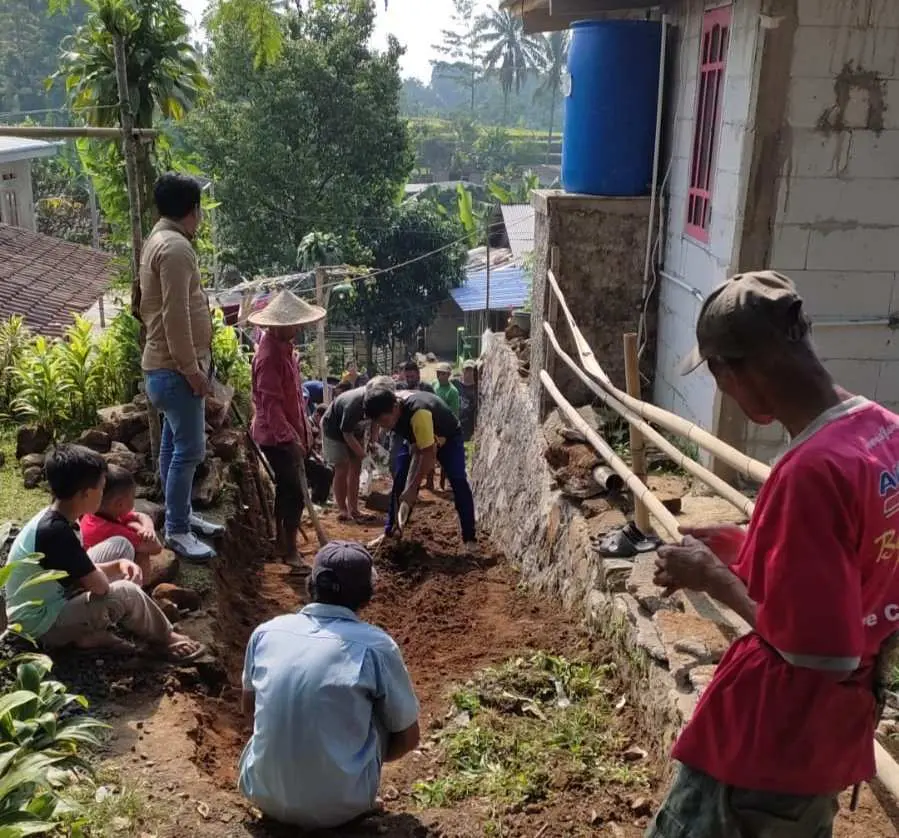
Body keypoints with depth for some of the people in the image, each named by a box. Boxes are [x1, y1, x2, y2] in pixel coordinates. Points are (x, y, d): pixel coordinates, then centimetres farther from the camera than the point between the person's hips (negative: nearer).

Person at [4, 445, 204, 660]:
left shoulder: (54, 519, -1)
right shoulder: (56, 531, -31)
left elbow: (85, 571, 9)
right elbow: (100, 586, -29)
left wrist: (118, 564, -9)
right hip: (40, 623, -9)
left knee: (120, 546, 6)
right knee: (125, 592, -25)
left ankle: (92, 632, 2)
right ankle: (164, 640, 4)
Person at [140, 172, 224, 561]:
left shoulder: (158, 240, 15)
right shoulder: (176, 246, -19)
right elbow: (175, 315, -25)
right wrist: (191, 368, -21)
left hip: (167, 365, 11)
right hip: (175, 369, -11)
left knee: (174, 445, 17)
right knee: (189, 449, -6)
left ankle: (181, 515, 27)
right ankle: (176, 530, 3)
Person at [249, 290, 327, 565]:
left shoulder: (285, 346, 8)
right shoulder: (269, 354, -22)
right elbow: (270, 404, -25)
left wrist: (304, 430, 17)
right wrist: (290, 438, -27)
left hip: (290, 432, 10)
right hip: (277, 436, -10)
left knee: (286, 488, 18)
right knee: (294, 491, -6)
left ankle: (281, 541, 31)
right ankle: (290, 551, 4)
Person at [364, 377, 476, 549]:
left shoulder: (418, 412, -45)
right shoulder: (389, 407, -23)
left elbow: (429, 453, -39)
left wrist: (413, 488, -35)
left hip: (448, 437, -6)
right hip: (417, 439, 6)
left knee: (458, 481, -20)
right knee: (400, 481, -3)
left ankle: (470, 538, -13)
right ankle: (390, 533, 6)